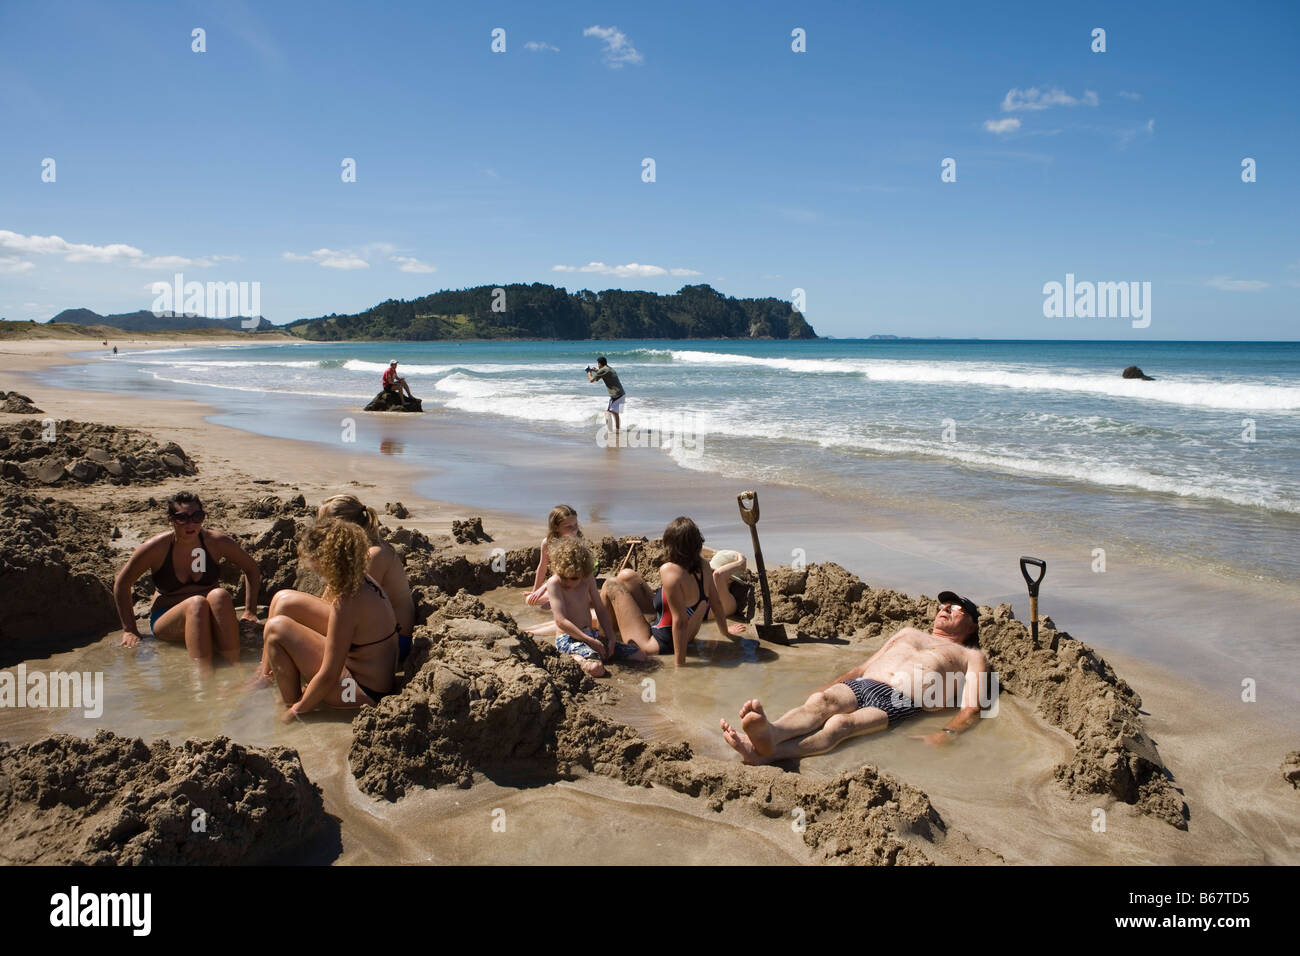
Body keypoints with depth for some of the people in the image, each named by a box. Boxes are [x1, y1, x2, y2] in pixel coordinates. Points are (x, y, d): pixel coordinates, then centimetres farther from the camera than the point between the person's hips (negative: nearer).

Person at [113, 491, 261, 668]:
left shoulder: (217, 542, -6)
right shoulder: (157, 547, -10)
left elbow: (251, 570, 9)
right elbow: (122, 584, 2)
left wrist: (249, 612, 1)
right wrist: (129, 631, -1)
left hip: (210, 619, 2)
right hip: (167, 621, -1)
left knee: (219, 595, -32)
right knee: (197, 603, -34)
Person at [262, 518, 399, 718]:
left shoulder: (346, 603, -27)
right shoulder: (363, 581, 0)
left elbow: (329, 675, -22)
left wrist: (297, 710, -7)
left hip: (362, 693, -10)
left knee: (276, 627, -10)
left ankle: (290, 703, 2)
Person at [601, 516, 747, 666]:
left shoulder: (669, 571, -30)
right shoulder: (702, 567, -8)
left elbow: (680, 621, -29)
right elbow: (716, 602, 5)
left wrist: (679, 663, -22)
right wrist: (725, 631, 24)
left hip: (659, 647, -8)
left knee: (611, 586, 2)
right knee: (626, 575, 15)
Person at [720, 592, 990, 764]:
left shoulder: (971, 656, 25)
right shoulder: (909, 633, 39)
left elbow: (970, 709, 10)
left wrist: (948, 733, -12)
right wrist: (822, 689, 18)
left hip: (898, 700, -4)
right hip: (859, 686, 4)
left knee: (840, 724, -35)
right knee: (820, 701, -33)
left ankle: (766, 752, -63)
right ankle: (769, 732, -64)